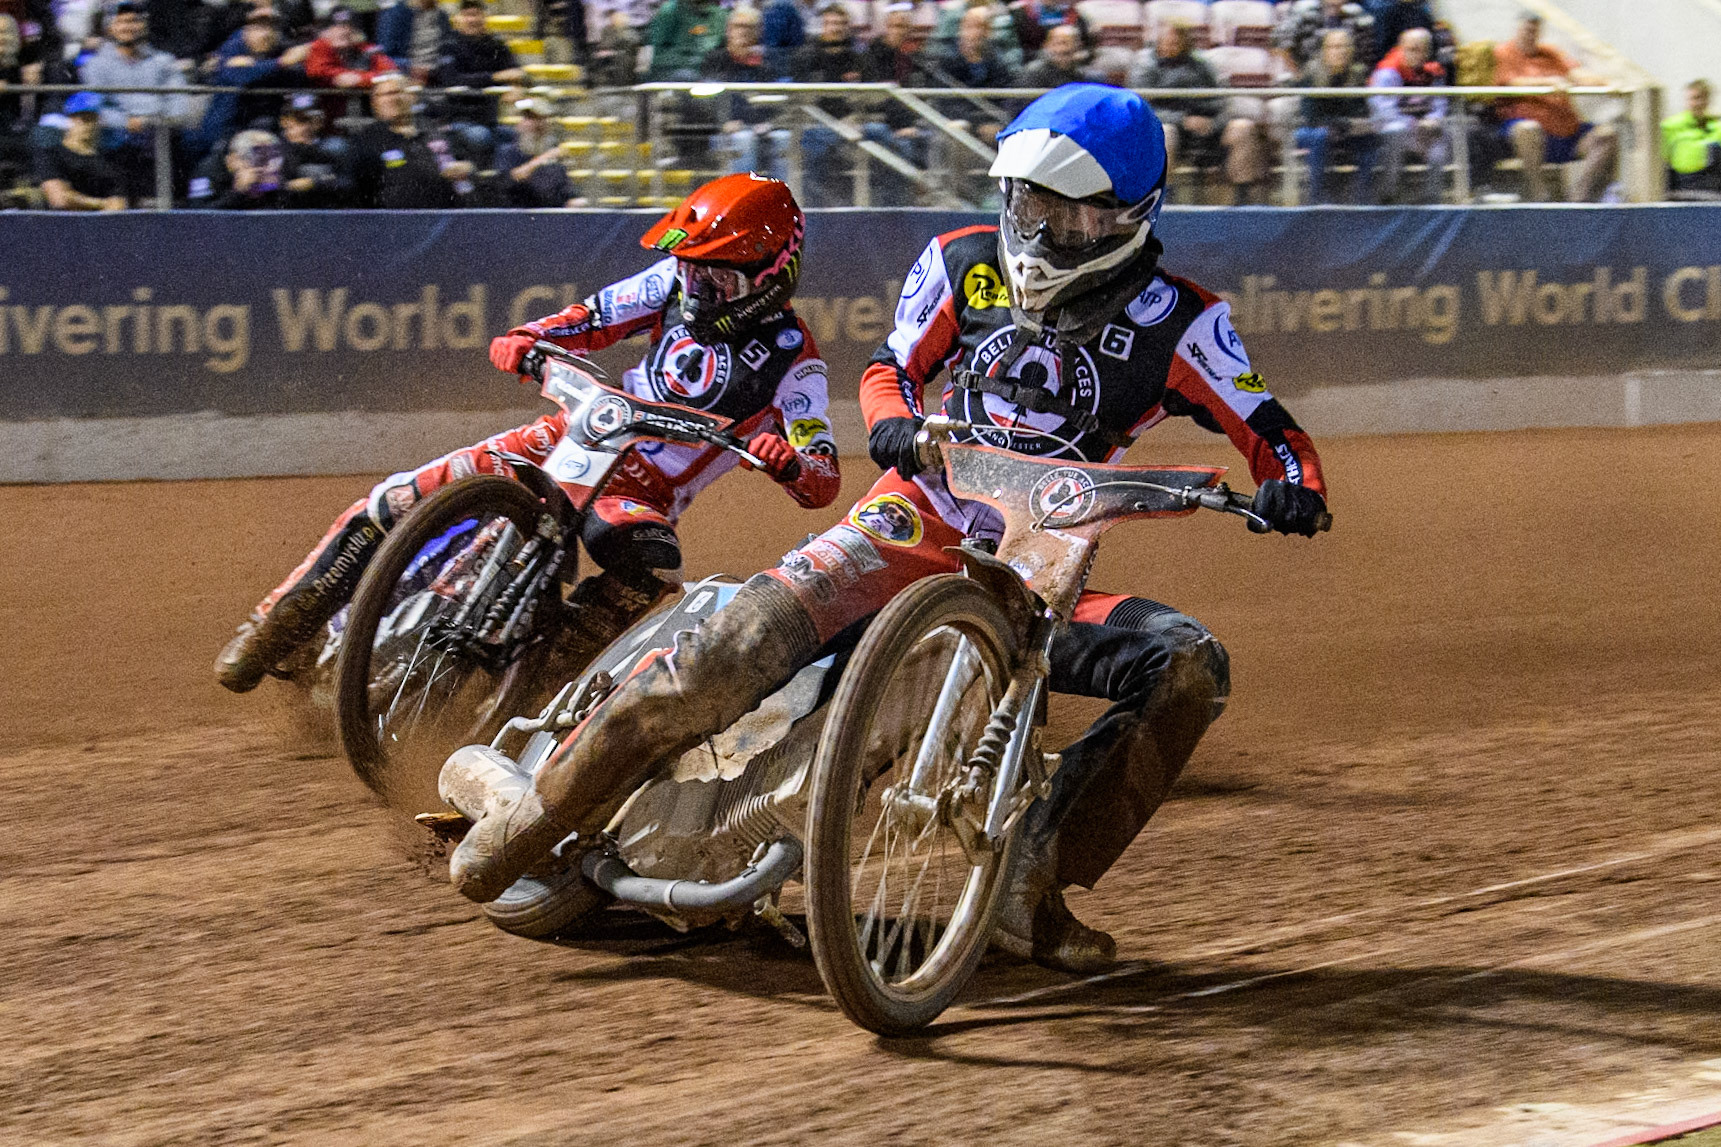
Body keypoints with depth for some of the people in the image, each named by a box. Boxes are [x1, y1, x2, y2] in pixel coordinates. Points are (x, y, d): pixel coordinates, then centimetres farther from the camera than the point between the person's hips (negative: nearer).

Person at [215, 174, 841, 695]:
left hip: (642, 494, -4)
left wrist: (786, 462, -38)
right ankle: (279, 624, 1)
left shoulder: (791, 360, -11)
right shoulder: (677, 281, 2)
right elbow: (596, 318, 11)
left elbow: (824, 483, -14)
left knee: (652, 565, -42)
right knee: (401, 500, -11)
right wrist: (527, 338, -9)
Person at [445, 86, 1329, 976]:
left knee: (1190, 667, -25)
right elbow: (893, 364, 12)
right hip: (916, 524, 0)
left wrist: (1292, 485, -27)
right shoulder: (966, 262, 2)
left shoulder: (1176, 321, -4)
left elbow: (1271, 434, -4)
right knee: (746, 641, -25)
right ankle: (543, 809, -12)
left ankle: (1034, 882, -21)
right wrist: (894, 420, -11)